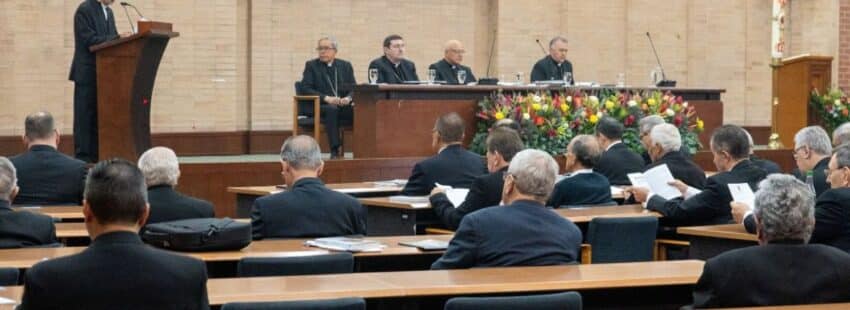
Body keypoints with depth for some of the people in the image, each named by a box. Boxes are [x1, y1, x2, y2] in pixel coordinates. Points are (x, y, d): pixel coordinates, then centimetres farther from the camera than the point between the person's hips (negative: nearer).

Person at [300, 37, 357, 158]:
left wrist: (348, 98, -15)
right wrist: (326, 98, -17)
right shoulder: (311, 65, 9)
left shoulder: (345, 65, 17)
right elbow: (305, 89, -3)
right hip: (319, 106, -3)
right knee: (331, 109, -37)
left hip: (342, 106, 3)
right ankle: (334, 152, -38)